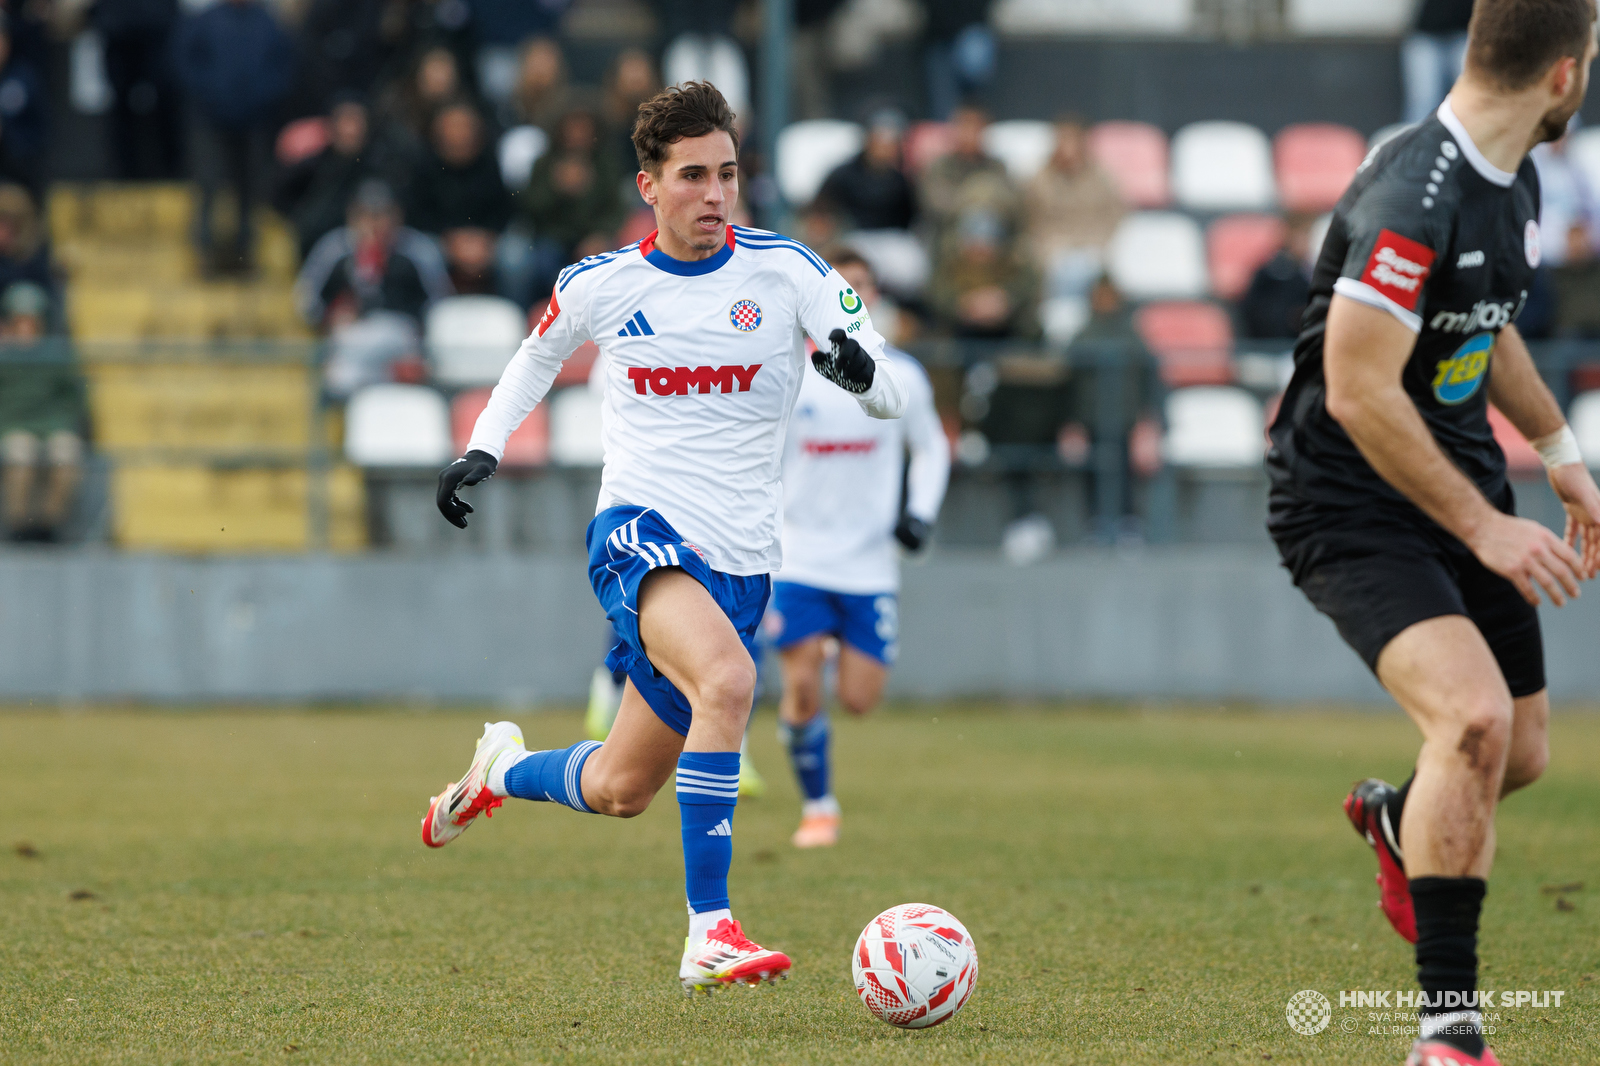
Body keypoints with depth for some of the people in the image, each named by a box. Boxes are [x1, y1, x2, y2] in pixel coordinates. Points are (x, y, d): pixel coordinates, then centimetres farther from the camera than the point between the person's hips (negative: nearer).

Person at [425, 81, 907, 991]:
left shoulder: (786, 269, -1)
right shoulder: (601, 285, 1)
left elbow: (893, 396, -4)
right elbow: (539, 355, 25)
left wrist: (860, 368, -27)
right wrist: (483, 447, 12)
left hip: (740, 563, 3)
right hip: (638, 532, -3)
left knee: (622, 791, 10)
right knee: (727, 680, -34)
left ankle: (502, 771, 45)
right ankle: (710, 934, -33)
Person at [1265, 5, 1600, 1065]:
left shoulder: (1514, 183, 5)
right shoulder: (1416, 199, -26)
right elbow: (1357, 389, -28)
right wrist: (1484, 528, -25)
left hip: (1464, 487, 9)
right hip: (1352, 509, -9)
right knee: (1475, 716, -27)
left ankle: (1396, 819, 48)